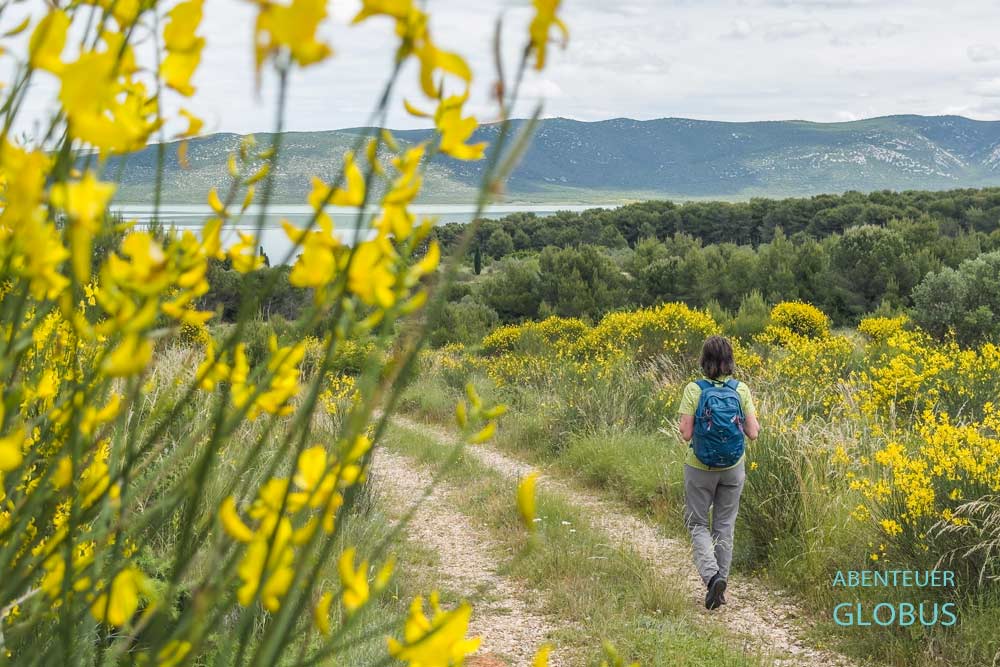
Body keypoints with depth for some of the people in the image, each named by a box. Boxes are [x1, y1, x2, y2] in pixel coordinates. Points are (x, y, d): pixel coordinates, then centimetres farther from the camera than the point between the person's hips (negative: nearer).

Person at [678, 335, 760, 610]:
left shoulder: (694, 390, -14)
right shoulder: (741, 390, -8)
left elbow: (686, 433, -15)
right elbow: (753, 433, -7)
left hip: (700, 469, -2)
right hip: (733, 468, 2)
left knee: (697, 524, 11)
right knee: (725, 524, 15)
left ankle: (711, 575, -11)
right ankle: (721, 581, 20)